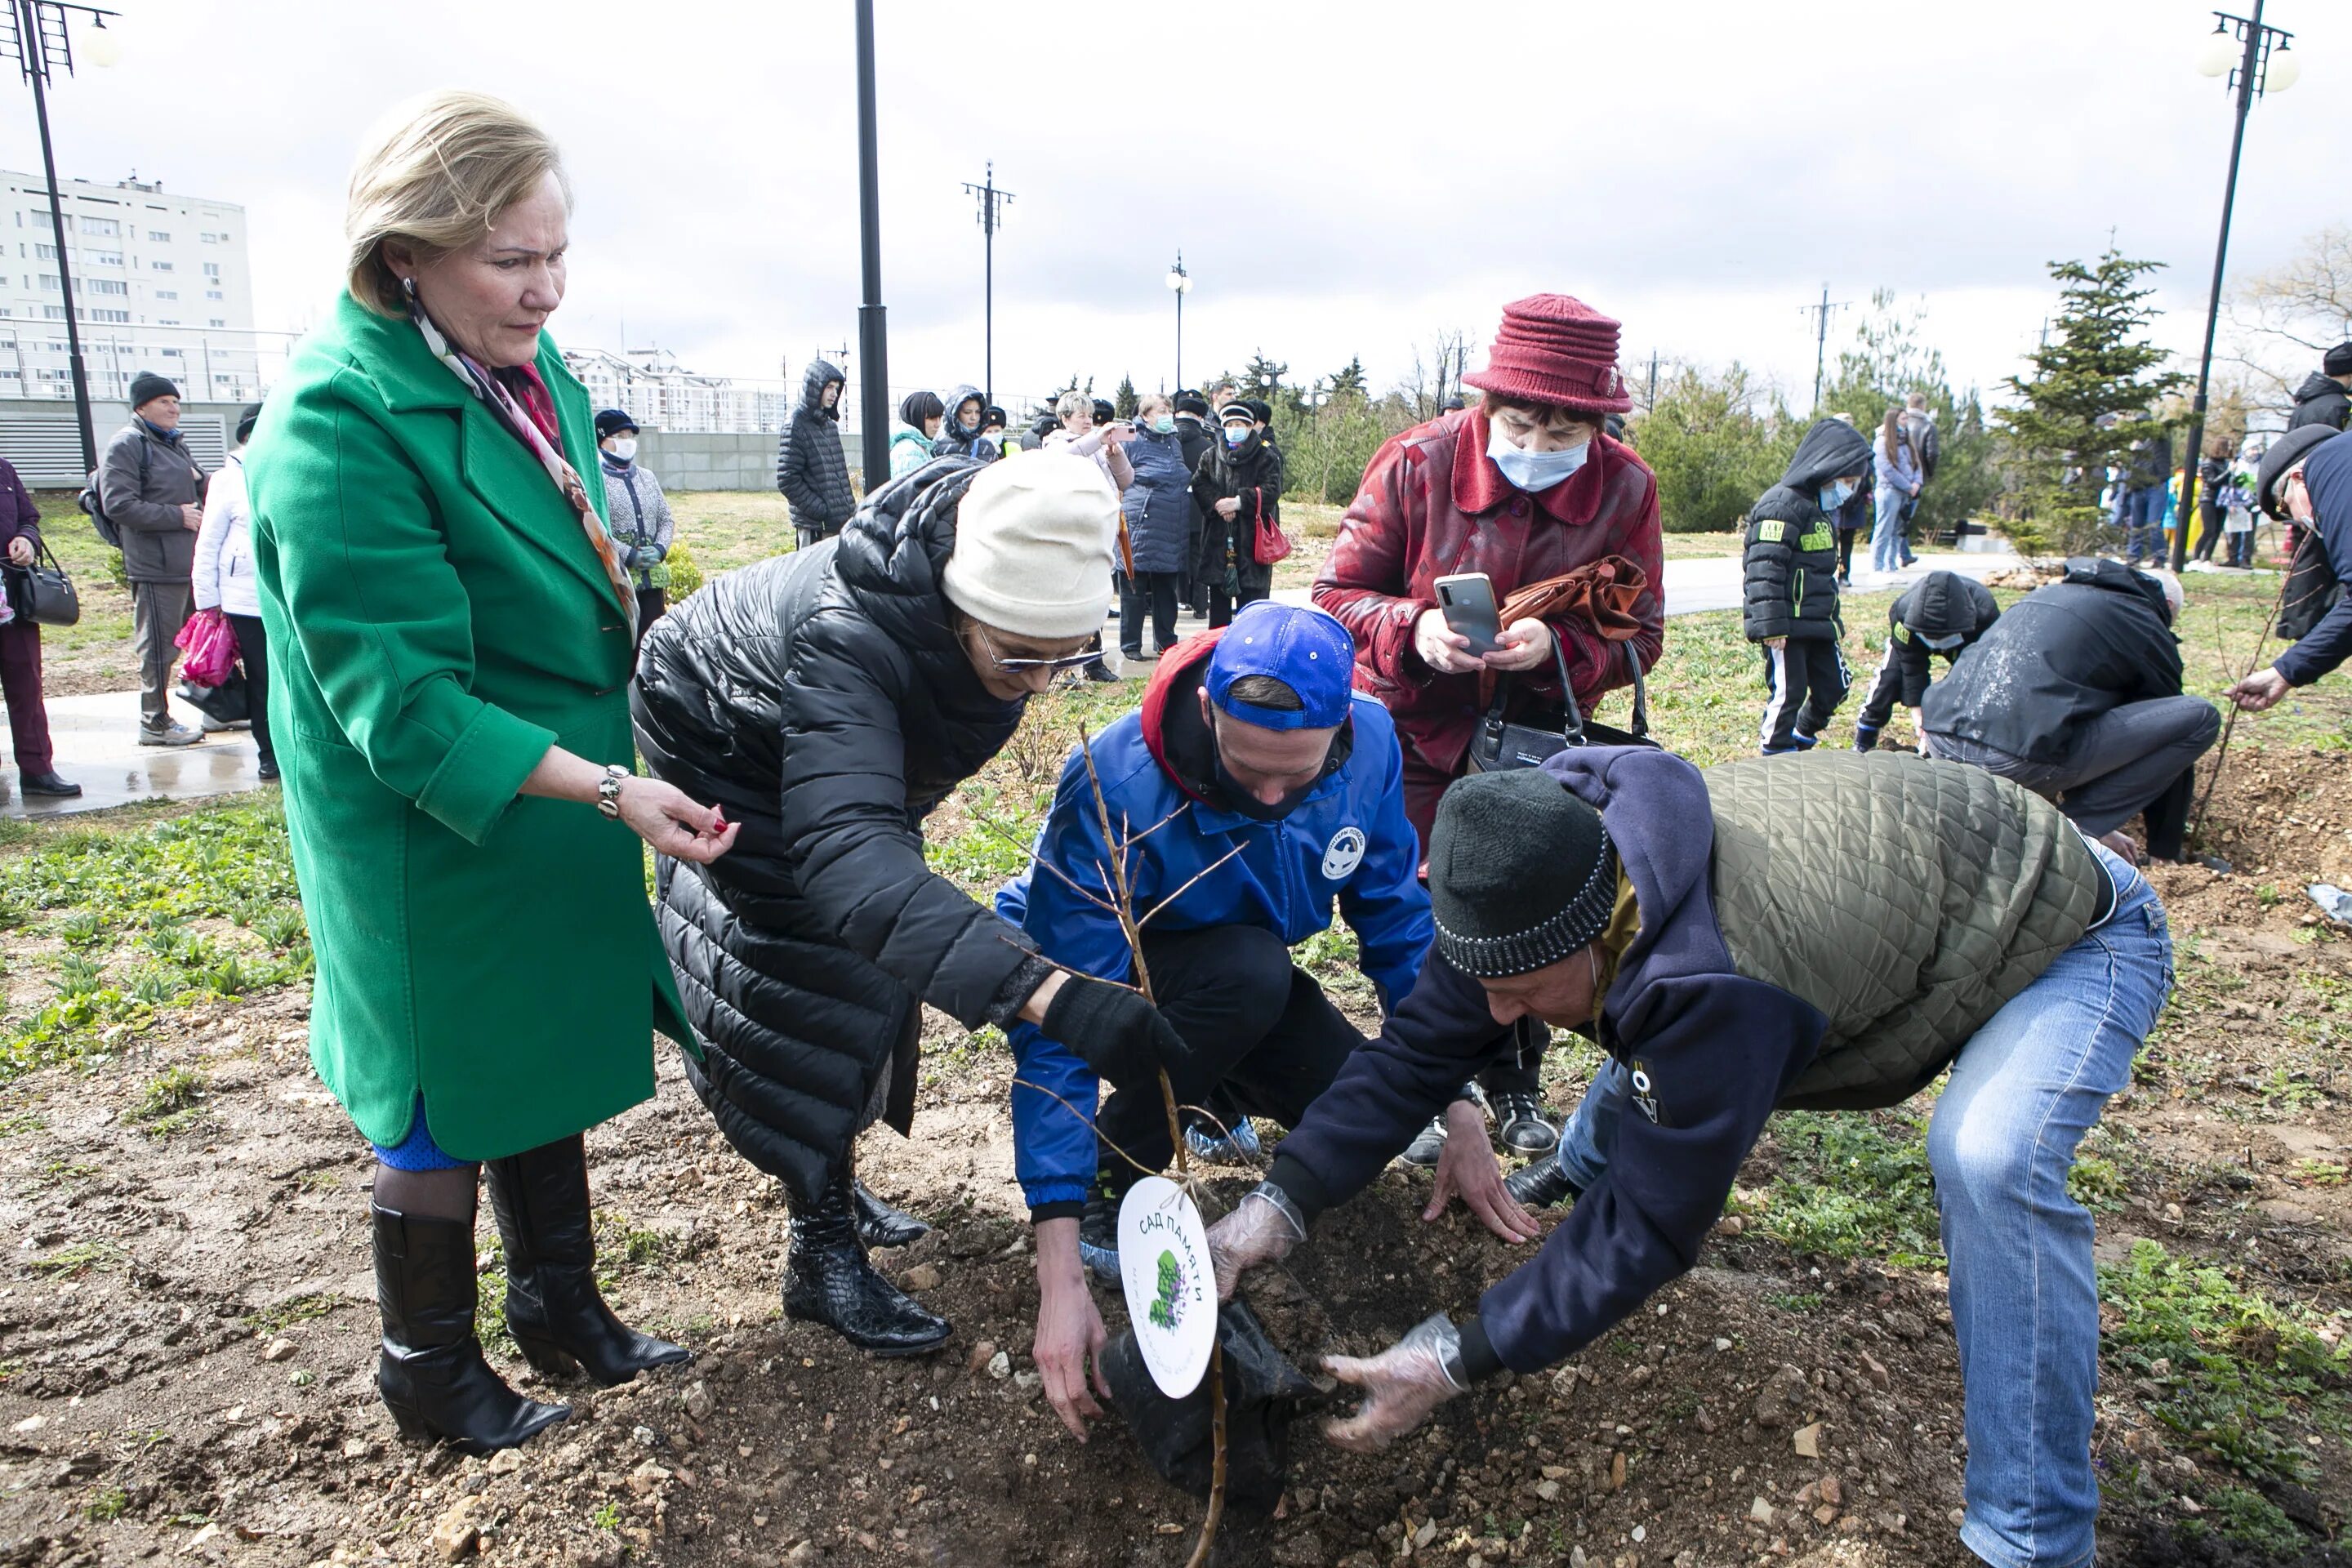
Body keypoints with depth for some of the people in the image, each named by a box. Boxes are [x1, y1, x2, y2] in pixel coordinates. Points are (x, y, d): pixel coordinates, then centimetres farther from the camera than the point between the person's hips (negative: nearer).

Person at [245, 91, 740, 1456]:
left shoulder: (528, 367, 2)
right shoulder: (337, 424, -23)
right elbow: (400, 704, -25)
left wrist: (617, 768, 18)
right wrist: (613, 791, -31)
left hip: (557, 807, 8)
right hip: (435, 833, -8)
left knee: (548, 1061, 20)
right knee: (450, 1102, 10)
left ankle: (562, 1306, 41)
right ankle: (432, 1375, 34)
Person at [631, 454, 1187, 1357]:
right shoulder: (846, 637, -48)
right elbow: (842, 849, -61)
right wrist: (1046, 993, -72)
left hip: (865, 756, 7)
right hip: (729, 761, -7)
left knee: (875, 968, 12)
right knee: (797, 994, -11)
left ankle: (832, 1185, 32)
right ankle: (822, 1256, 5)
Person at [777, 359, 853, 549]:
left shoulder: (830, 425, 16)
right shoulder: (796, 426, -8)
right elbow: (787, 480, -13)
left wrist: (849, 508, 12)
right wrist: (822, 511, -15)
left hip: (841, 522, 8)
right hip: (815, 527, -8)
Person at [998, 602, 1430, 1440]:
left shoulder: (1367, 741, -23)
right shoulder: (1114, 791, -38)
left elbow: (1396, 917, -8)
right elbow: (1057, 1035, -38)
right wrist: (1059, 1279, -41)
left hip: (1239, 977, 5)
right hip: (1100, 964, -4)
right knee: (1251, 970, -36)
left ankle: (1210, 1097, 16)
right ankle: (1106, 1186, -13)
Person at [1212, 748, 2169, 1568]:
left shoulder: (1719, 983, -44)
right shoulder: (1546, 869, -21)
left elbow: (1651, 1226, -35)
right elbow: (1423, 1043, -17)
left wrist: (1455, 1361, -33)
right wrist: (1281, 1203, -25)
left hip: (2079, 937, -7)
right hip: (1903, 895, 7)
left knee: (1989, 1158, -34)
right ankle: (1579, 1171, 42)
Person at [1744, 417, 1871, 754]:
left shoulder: (1820, 509, 18)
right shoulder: (1782, 505, -15)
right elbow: (1765, 569, -22)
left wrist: (1833, 620, 27)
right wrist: (1772, 625, -25)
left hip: (1817, 624, 10)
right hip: (1786, 626, -10)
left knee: (1833, 687, 13)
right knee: (1789, 694, -4)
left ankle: (1801, 739, 32)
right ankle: (1775, 758, 10)